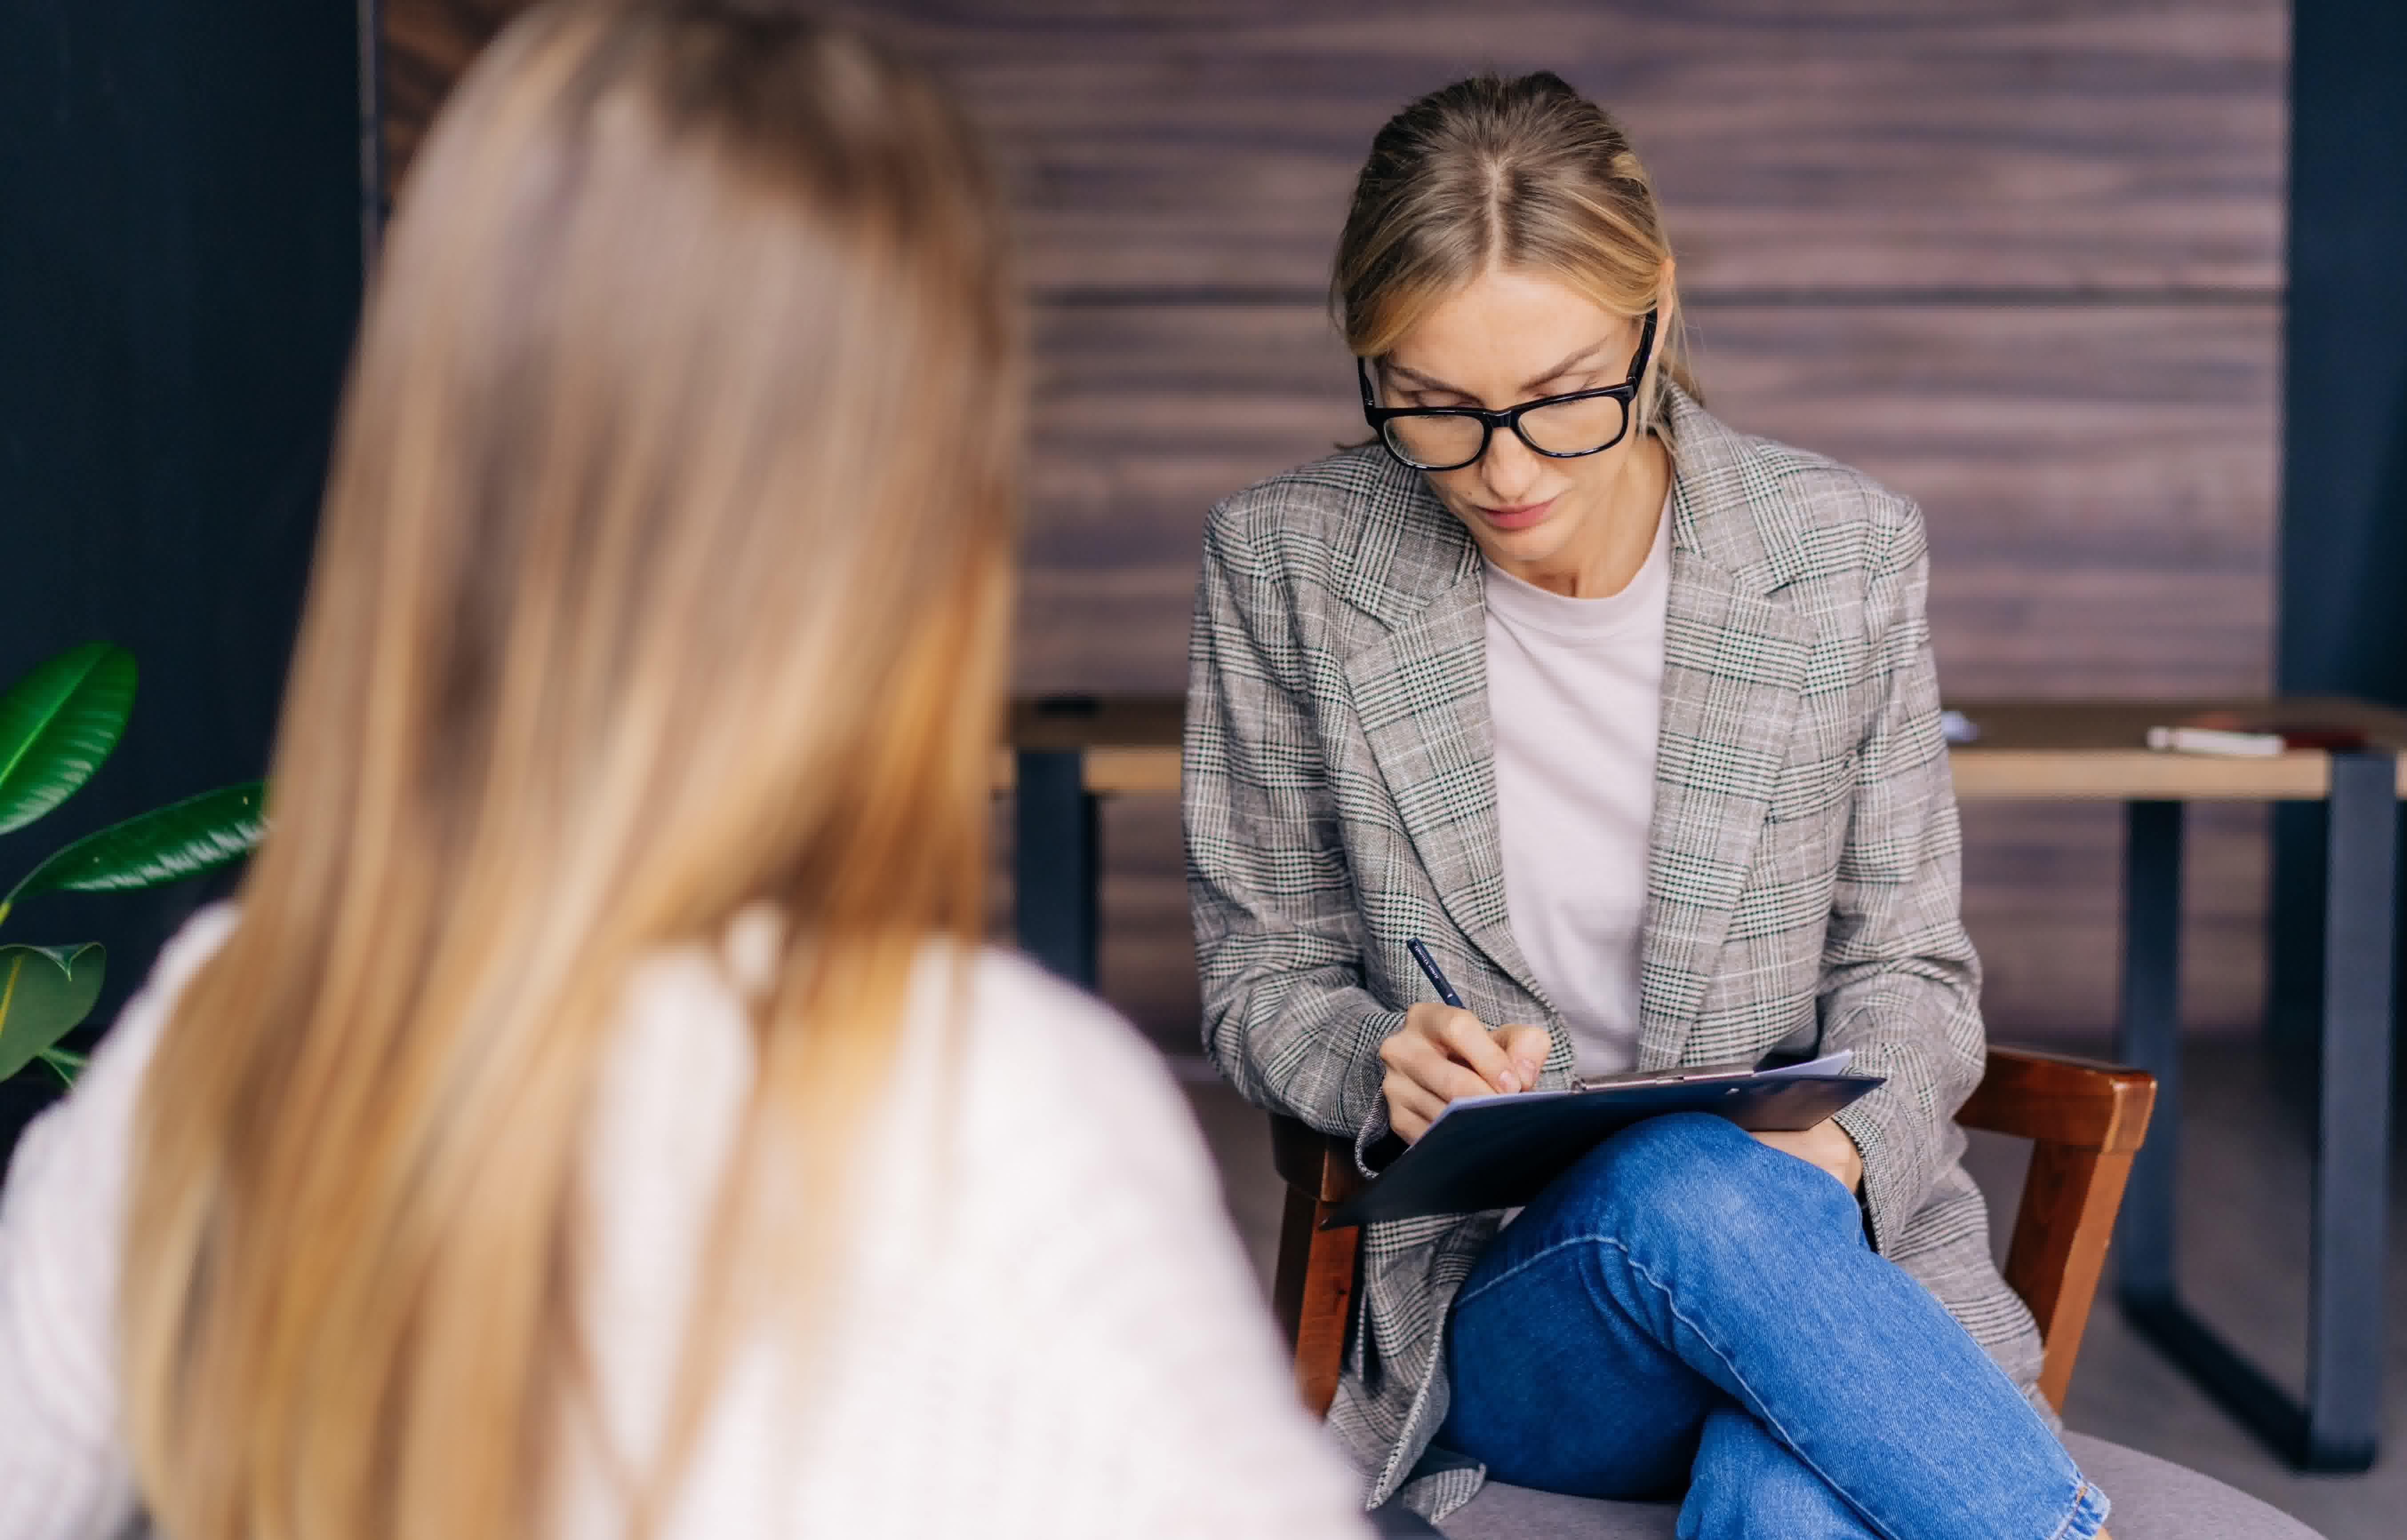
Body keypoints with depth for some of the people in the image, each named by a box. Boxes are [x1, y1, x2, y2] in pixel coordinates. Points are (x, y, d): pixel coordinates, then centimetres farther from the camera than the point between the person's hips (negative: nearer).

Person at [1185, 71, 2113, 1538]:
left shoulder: (1846, 551, 0)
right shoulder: (1286, 567, -2)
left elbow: (1908, 967, 8)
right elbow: (1267, 980, 7)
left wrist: (1832, 1144, -14)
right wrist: (1388, 1071, -16)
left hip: (1833, 1247, -1)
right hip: (1490, 1296, 1)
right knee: (1685, 1188, -36)